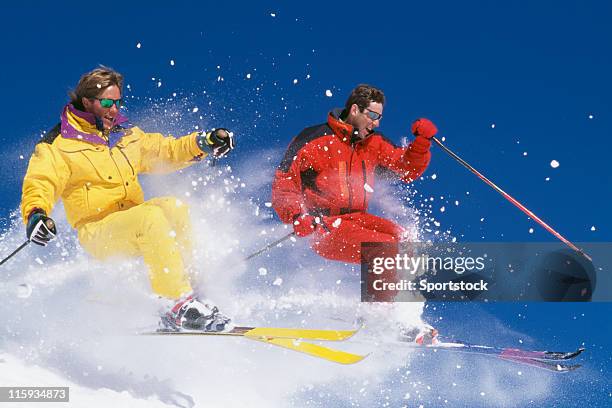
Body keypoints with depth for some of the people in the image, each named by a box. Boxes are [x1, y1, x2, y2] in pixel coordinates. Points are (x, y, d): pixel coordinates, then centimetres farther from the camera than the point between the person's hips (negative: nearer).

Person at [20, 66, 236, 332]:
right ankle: (181, 302, -39)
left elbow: (164, 151, 27)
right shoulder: (59, 144, -1)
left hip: (136, 225, 6)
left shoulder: (127, 135, 18)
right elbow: (40, 182, -12)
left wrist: (204, 143, 11)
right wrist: (35, 213, -33)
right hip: (98, 233, -5)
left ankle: (183, 279, -25)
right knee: (151, 217, -34)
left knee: (172, 207, -26)